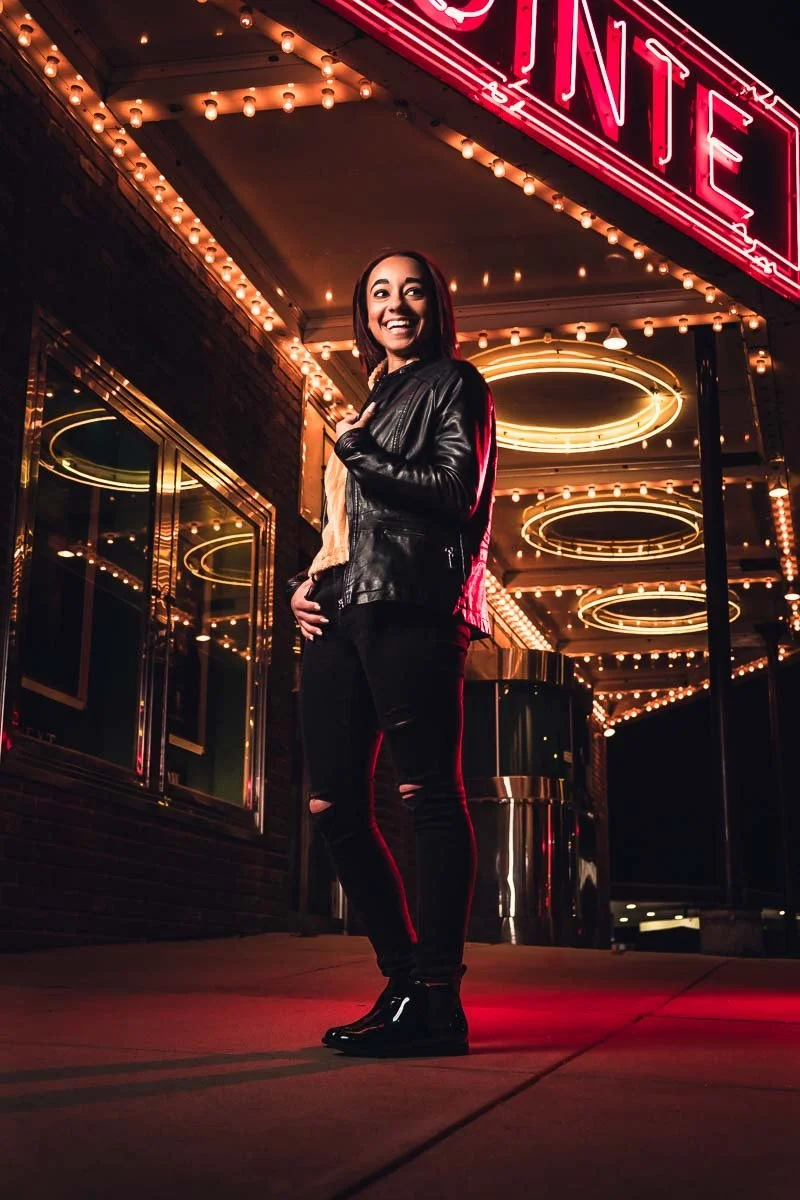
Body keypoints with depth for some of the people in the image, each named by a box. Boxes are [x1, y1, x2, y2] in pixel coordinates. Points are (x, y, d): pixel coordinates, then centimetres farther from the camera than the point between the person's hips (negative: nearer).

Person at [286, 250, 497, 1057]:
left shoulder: (453, 384, 11)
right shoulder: (364, 402, 30)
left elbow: (455, 492, -5)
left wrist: (357, 456, -1)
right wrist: (302, 582, 12)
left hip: (409, 604, -7)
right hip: (339, 613, 8)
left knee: (428, 789, -13)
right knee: (335, 804, 2)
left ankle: (438, 999, -13)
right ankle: (404, 982, 10)